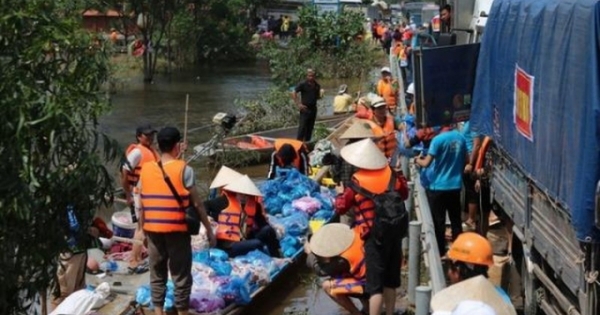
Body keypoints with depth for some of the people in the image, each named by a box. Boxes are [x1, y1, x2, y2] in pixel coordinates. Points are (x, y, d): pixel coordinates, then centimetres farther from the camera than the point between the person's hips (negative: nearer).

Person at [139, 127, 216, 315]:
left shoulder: (145, 170, 3)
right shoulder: (183, 170, -9)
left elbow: (141, 205, 7)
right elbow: (196, 204, -7)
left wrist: (143, 230, 18)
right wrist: (209, 229, 1)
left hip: (153, 230, 4)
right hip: (177, 230, -4)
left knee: (157, 274, 12)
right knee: (181, 276, 5)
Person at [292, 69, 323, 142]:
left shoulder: (317, 86, 9)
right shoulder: (303, 85, -7)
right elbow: (294, 94, -10)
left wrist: (321, 95, -4)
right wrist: (298, 104, -14)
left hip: (313, 109, 6)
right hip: (305, 109, -5)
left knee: (310, 127, 9)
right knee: (302, 127, -9)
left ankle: (307, 143, 17)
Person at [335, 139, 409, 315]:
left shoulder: (357, 182, -12)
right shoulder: (391, 175, 1)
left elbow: (340, 208, -2)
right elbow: (404, 194, 19)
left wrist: (341, 192, 15)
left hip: (374, 236, -5)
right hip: (395, 231, 5)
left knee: (375, 283, -5)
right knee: (390, 280, 17)